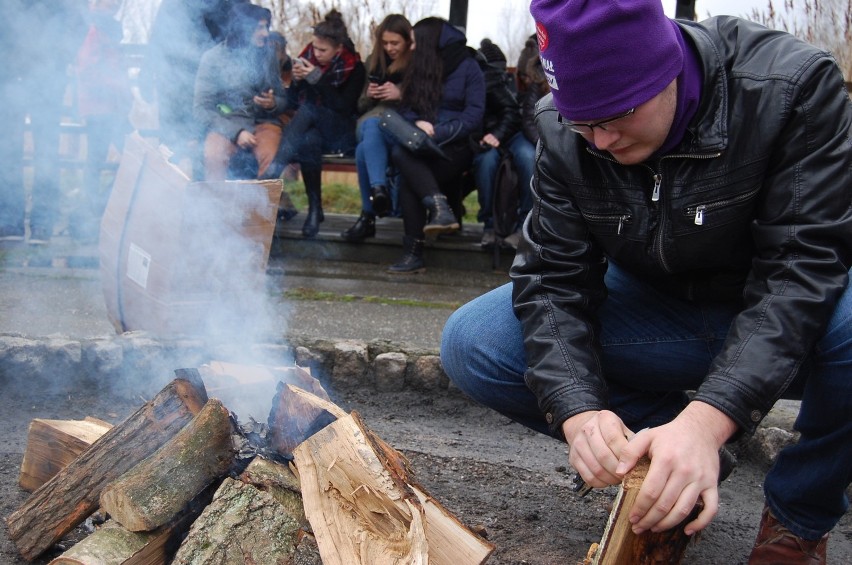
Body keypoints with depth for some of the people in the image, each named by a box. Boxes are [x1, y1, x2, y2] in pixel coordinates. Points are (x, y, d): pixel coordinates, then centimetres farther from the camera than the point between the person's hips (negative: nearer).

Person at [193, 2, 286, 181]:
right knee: (214, 156, -35)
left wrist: (273, 104, -11)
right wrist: (235, 132, -18)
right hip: (225, 125, -2)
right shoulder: (213, 58, -3)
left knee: (271, 157, -33)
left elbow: (282, 100, 14)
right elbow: (201, 108, -5)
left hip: (262, 122, 2)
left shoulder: (269, 56, 7)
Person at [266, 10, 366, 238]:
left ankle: (274, 172, -40)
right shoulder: (308, 59, 4)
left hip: (340, 133, -3)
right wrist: (296, 81, -13)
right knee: (308, 142, -35)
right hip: (312, 128, 3)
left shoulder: (354, 69, -6)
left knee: (308, 109, -33)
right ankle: (314, 208, -30)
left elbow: (344, 108, -15)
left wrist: (318, 80, -21)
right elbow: (292, 104, 8)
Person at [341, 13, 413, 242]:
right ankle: (379, 190, -48)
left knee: (365, 149, -36)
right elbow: (361, 106, 20)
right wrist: (369, 96, -3)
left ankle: (369, 216, -39)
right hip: (373, 121, 4)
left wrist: (401, 95, -18)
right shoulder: (375, 62, 17)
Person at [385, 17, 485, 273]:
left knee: (409, 179, -30)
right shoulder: (421, 67, 18)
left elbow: (473, 116, -8)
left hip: (456, 146, -5)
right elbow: (408, 108, 15)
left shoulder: (468, 67, 0)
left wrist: (437, 133, -18)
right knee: (399, 152, -30)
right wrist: (417, 122, -9)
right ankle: (439, 206, -38)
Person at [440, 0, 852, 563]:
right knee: (471, 344, -16)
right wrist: (576, 411, -33)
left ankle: (799, 517, -10)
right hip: (655, 311, 3)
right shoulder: (563, 132, -12)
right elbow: (554, 278, -13)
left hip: (786, 324, -3)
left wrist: (708, 419, -41)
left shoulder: (794, 84, -24)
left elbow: (802, 267, -29)